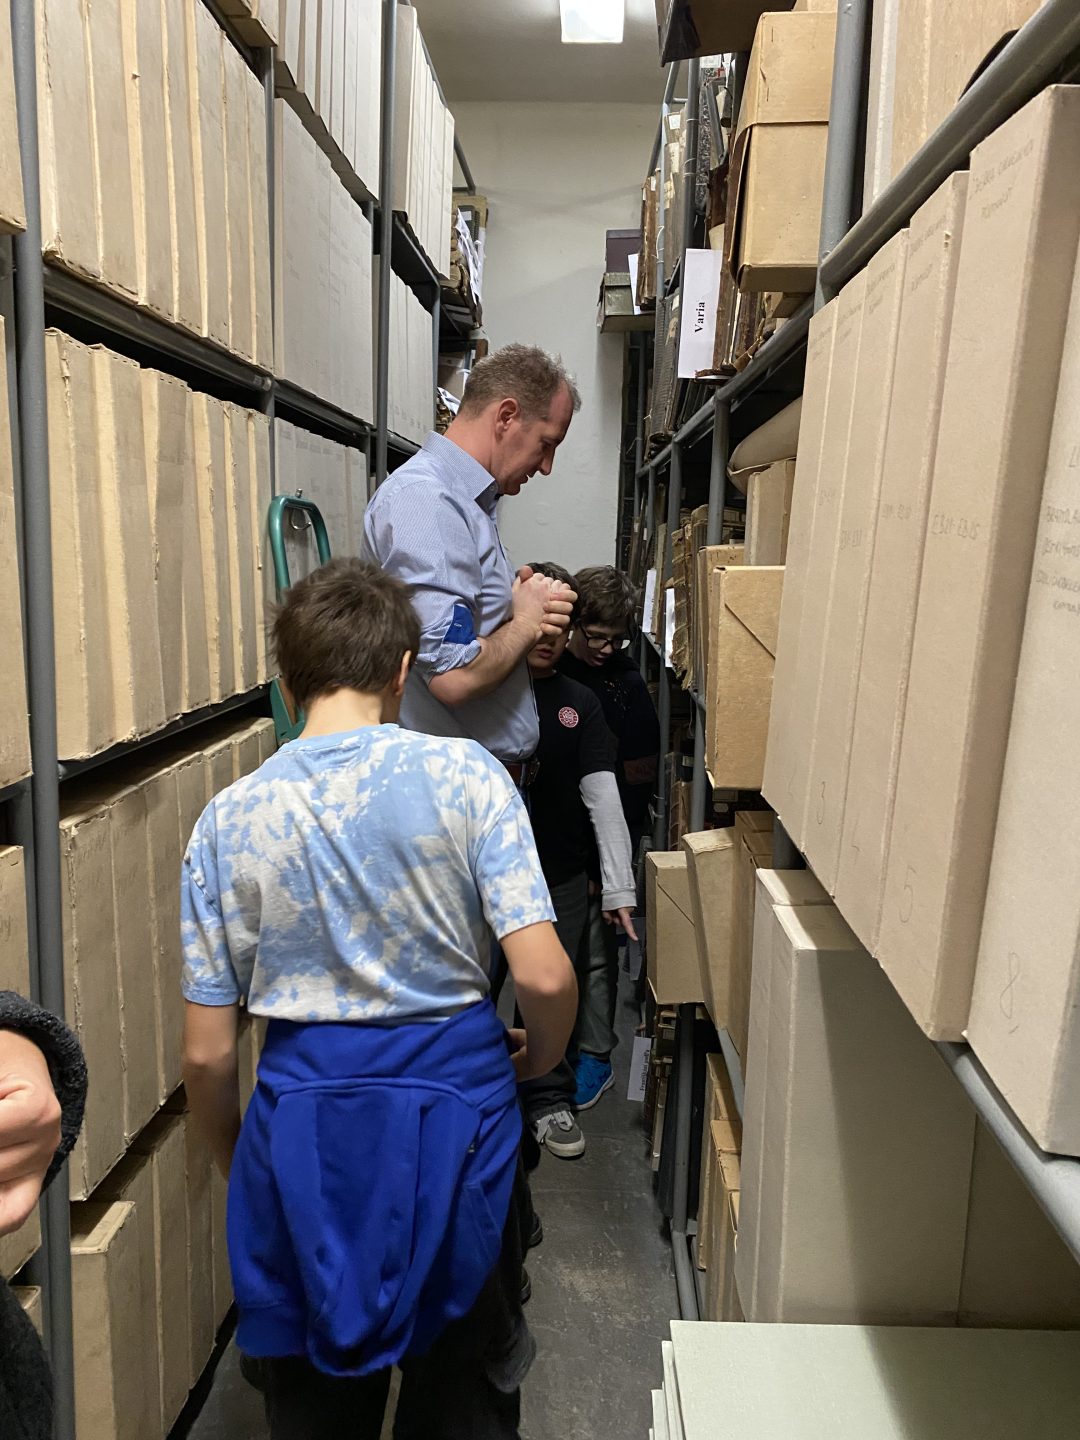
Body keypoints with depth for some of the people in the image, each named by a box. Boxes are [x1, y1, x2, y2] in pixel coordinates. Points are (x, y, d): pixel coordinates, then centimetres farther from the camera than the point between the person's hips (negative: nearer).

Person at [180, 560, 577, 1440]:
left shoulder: (230, 819, -7)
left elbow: (207, 1053, -3)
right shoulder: (465, 773, -12)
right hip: (456, 1104, 0)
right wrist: (539, 1060, 5)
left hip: (308, 1119, 1)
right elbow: (544, 976, -17)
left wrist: (237, 1167, 15)